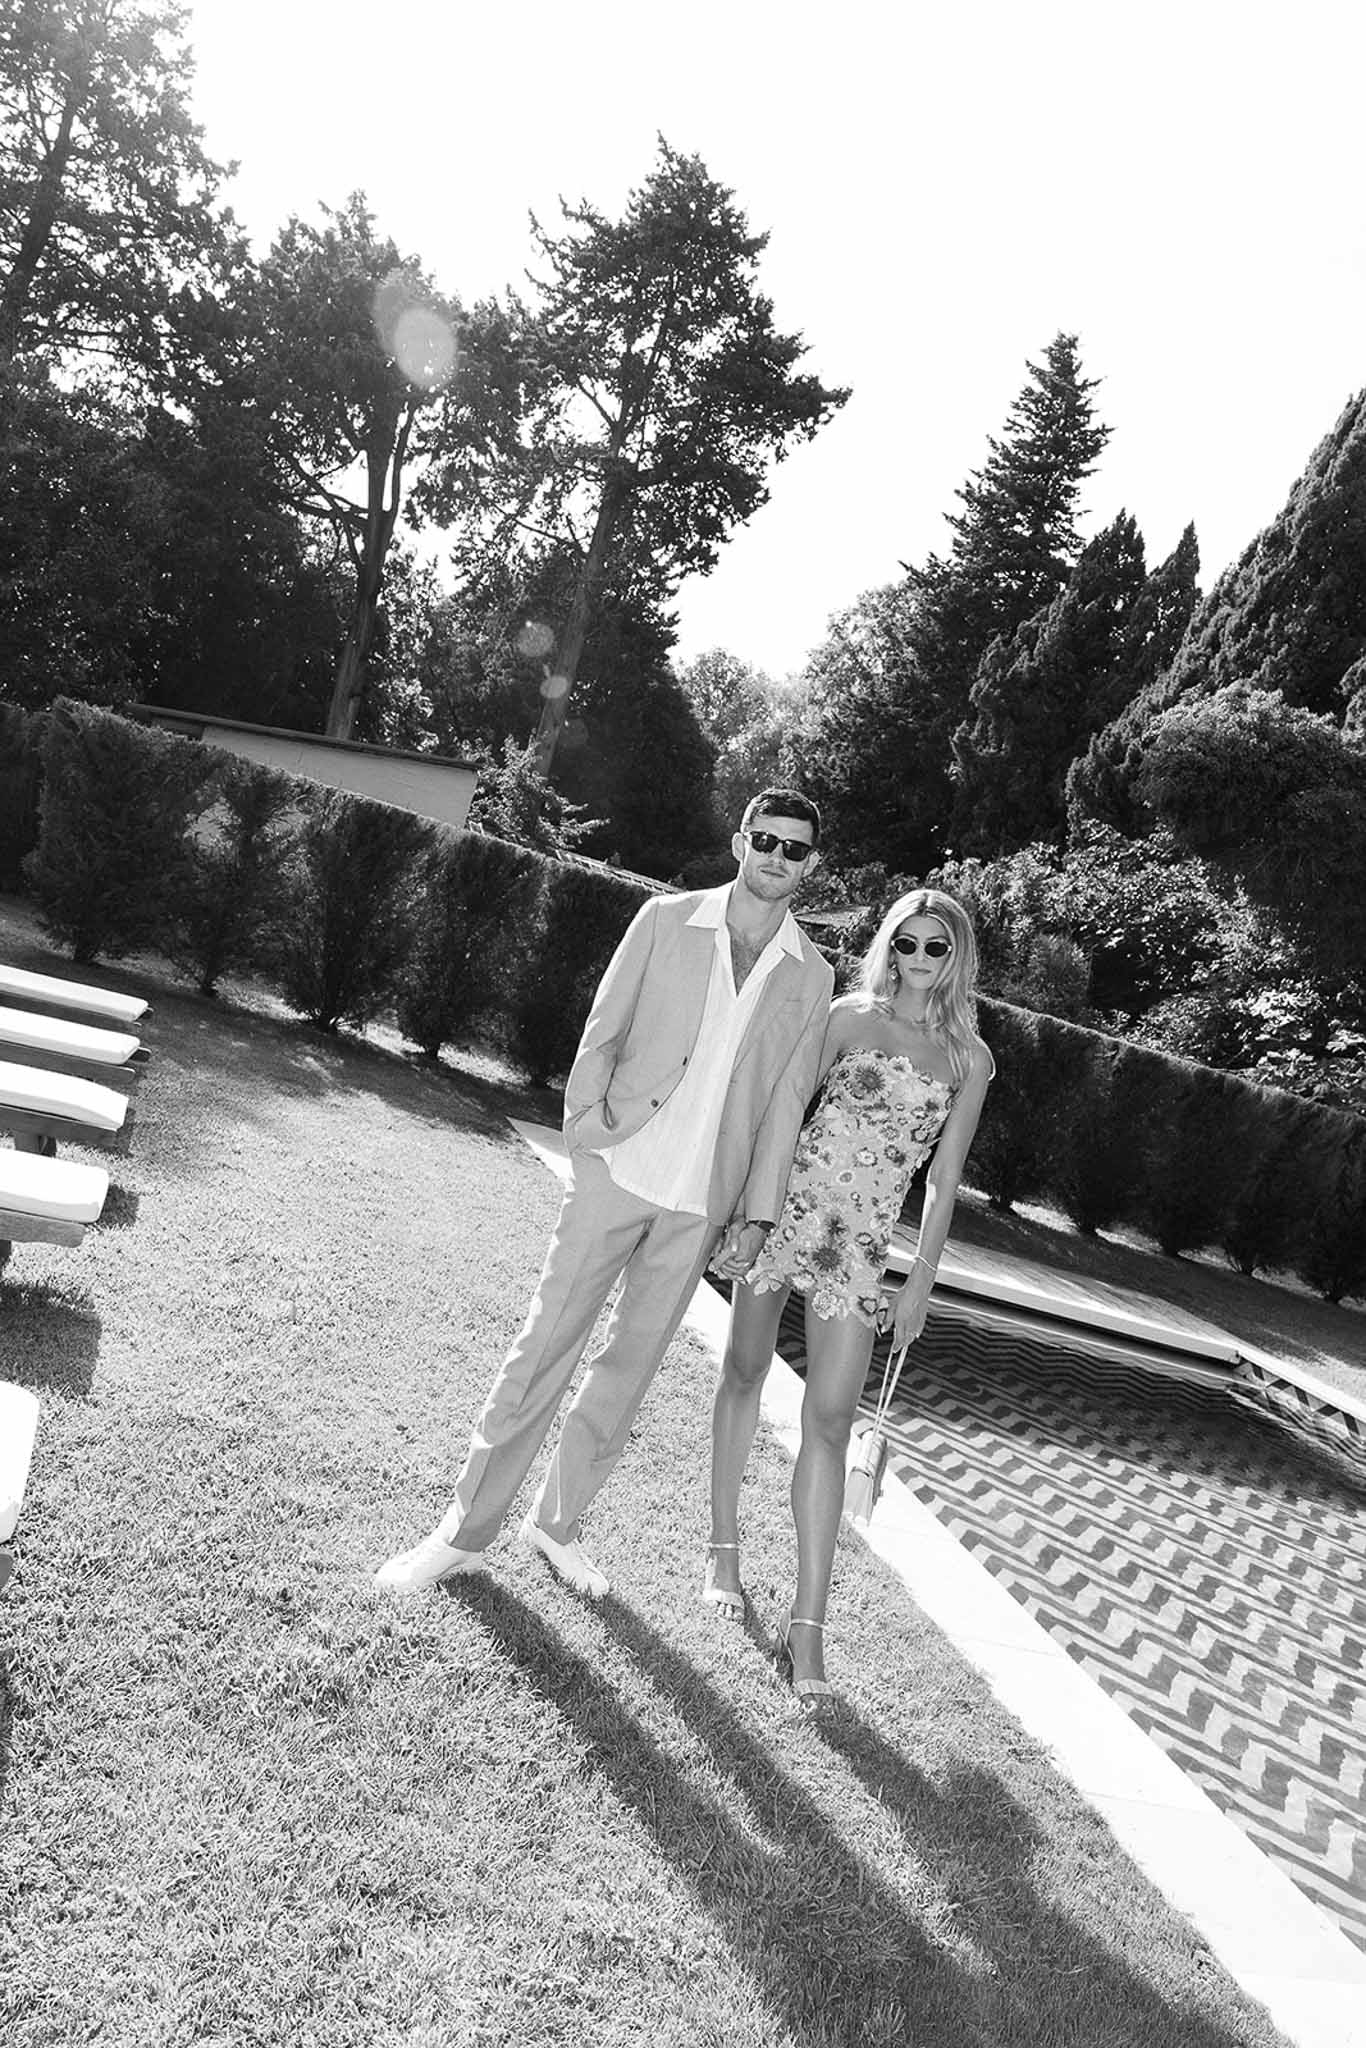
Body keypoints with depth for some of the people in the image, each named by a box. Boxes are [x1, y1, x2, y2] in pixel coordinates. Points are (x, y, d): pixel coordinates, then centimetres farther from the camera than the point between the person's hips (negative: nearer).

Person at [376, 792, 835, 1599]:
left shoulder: (811, 977, 5)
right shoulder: (666, 920, 0)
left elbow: (786, 1102, 6)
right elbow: (602, 1033, 3)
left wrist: (757, 1215, 1)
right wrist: (589, 1131, -7)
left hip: (702, 1202, 2)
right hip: (619, 1170, -2)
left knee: (630, 1366, 11)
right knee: (545, 1347, 0)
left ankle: (558, 1522, 29)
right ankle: (465, 1533, 13)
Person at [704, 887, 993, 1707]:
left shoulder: (969, 1058, 4)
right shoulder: (851, 1015, 1)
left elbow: (945, 1181, 7)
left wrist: (921, 1284, 5)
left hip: (861, 1242, 0)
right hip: (784, 1204, 0)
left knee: (830, 1421, -4)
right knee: (745, 1372, 10)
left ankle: (808, 1622, 2)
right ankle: (725, 1546, 29)